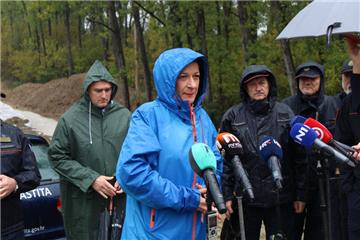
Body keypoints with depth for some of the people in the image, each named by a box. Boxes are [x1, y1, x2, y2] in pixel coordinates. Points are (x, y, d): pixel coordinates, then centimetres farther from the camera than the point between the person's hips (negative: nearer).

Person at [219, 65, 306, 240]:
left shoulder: (285, 114, 3)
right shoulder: (233, 117, 2)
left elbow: (299, 157, 3)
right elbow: (225, 160, 1)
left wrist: (300, 193, 1)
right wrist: (227, 195, -2)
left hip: (281, 198, 0)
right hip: (245, 198, 0)